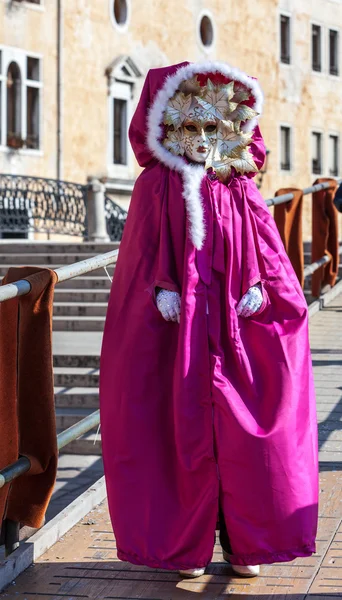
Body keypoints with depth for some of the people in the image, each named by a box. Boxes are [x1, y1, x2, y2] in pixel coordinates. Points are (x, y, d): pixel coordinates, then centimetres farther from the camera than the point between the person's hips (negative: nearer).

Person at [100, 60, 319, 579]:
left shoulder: (240, 189, 10)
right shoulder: (157, 185, 4)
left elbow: (263, 242, 8)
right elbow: (145, 250, 1)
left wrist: (258, 285, -7)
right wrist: (162, 289, -12)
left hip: (234, 322, 2)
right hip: (178, 324, -2)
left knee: (242, 429, 1)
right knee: (184, 429, 0)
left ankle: (244, 542, 14)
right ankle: (186, 545, 12)